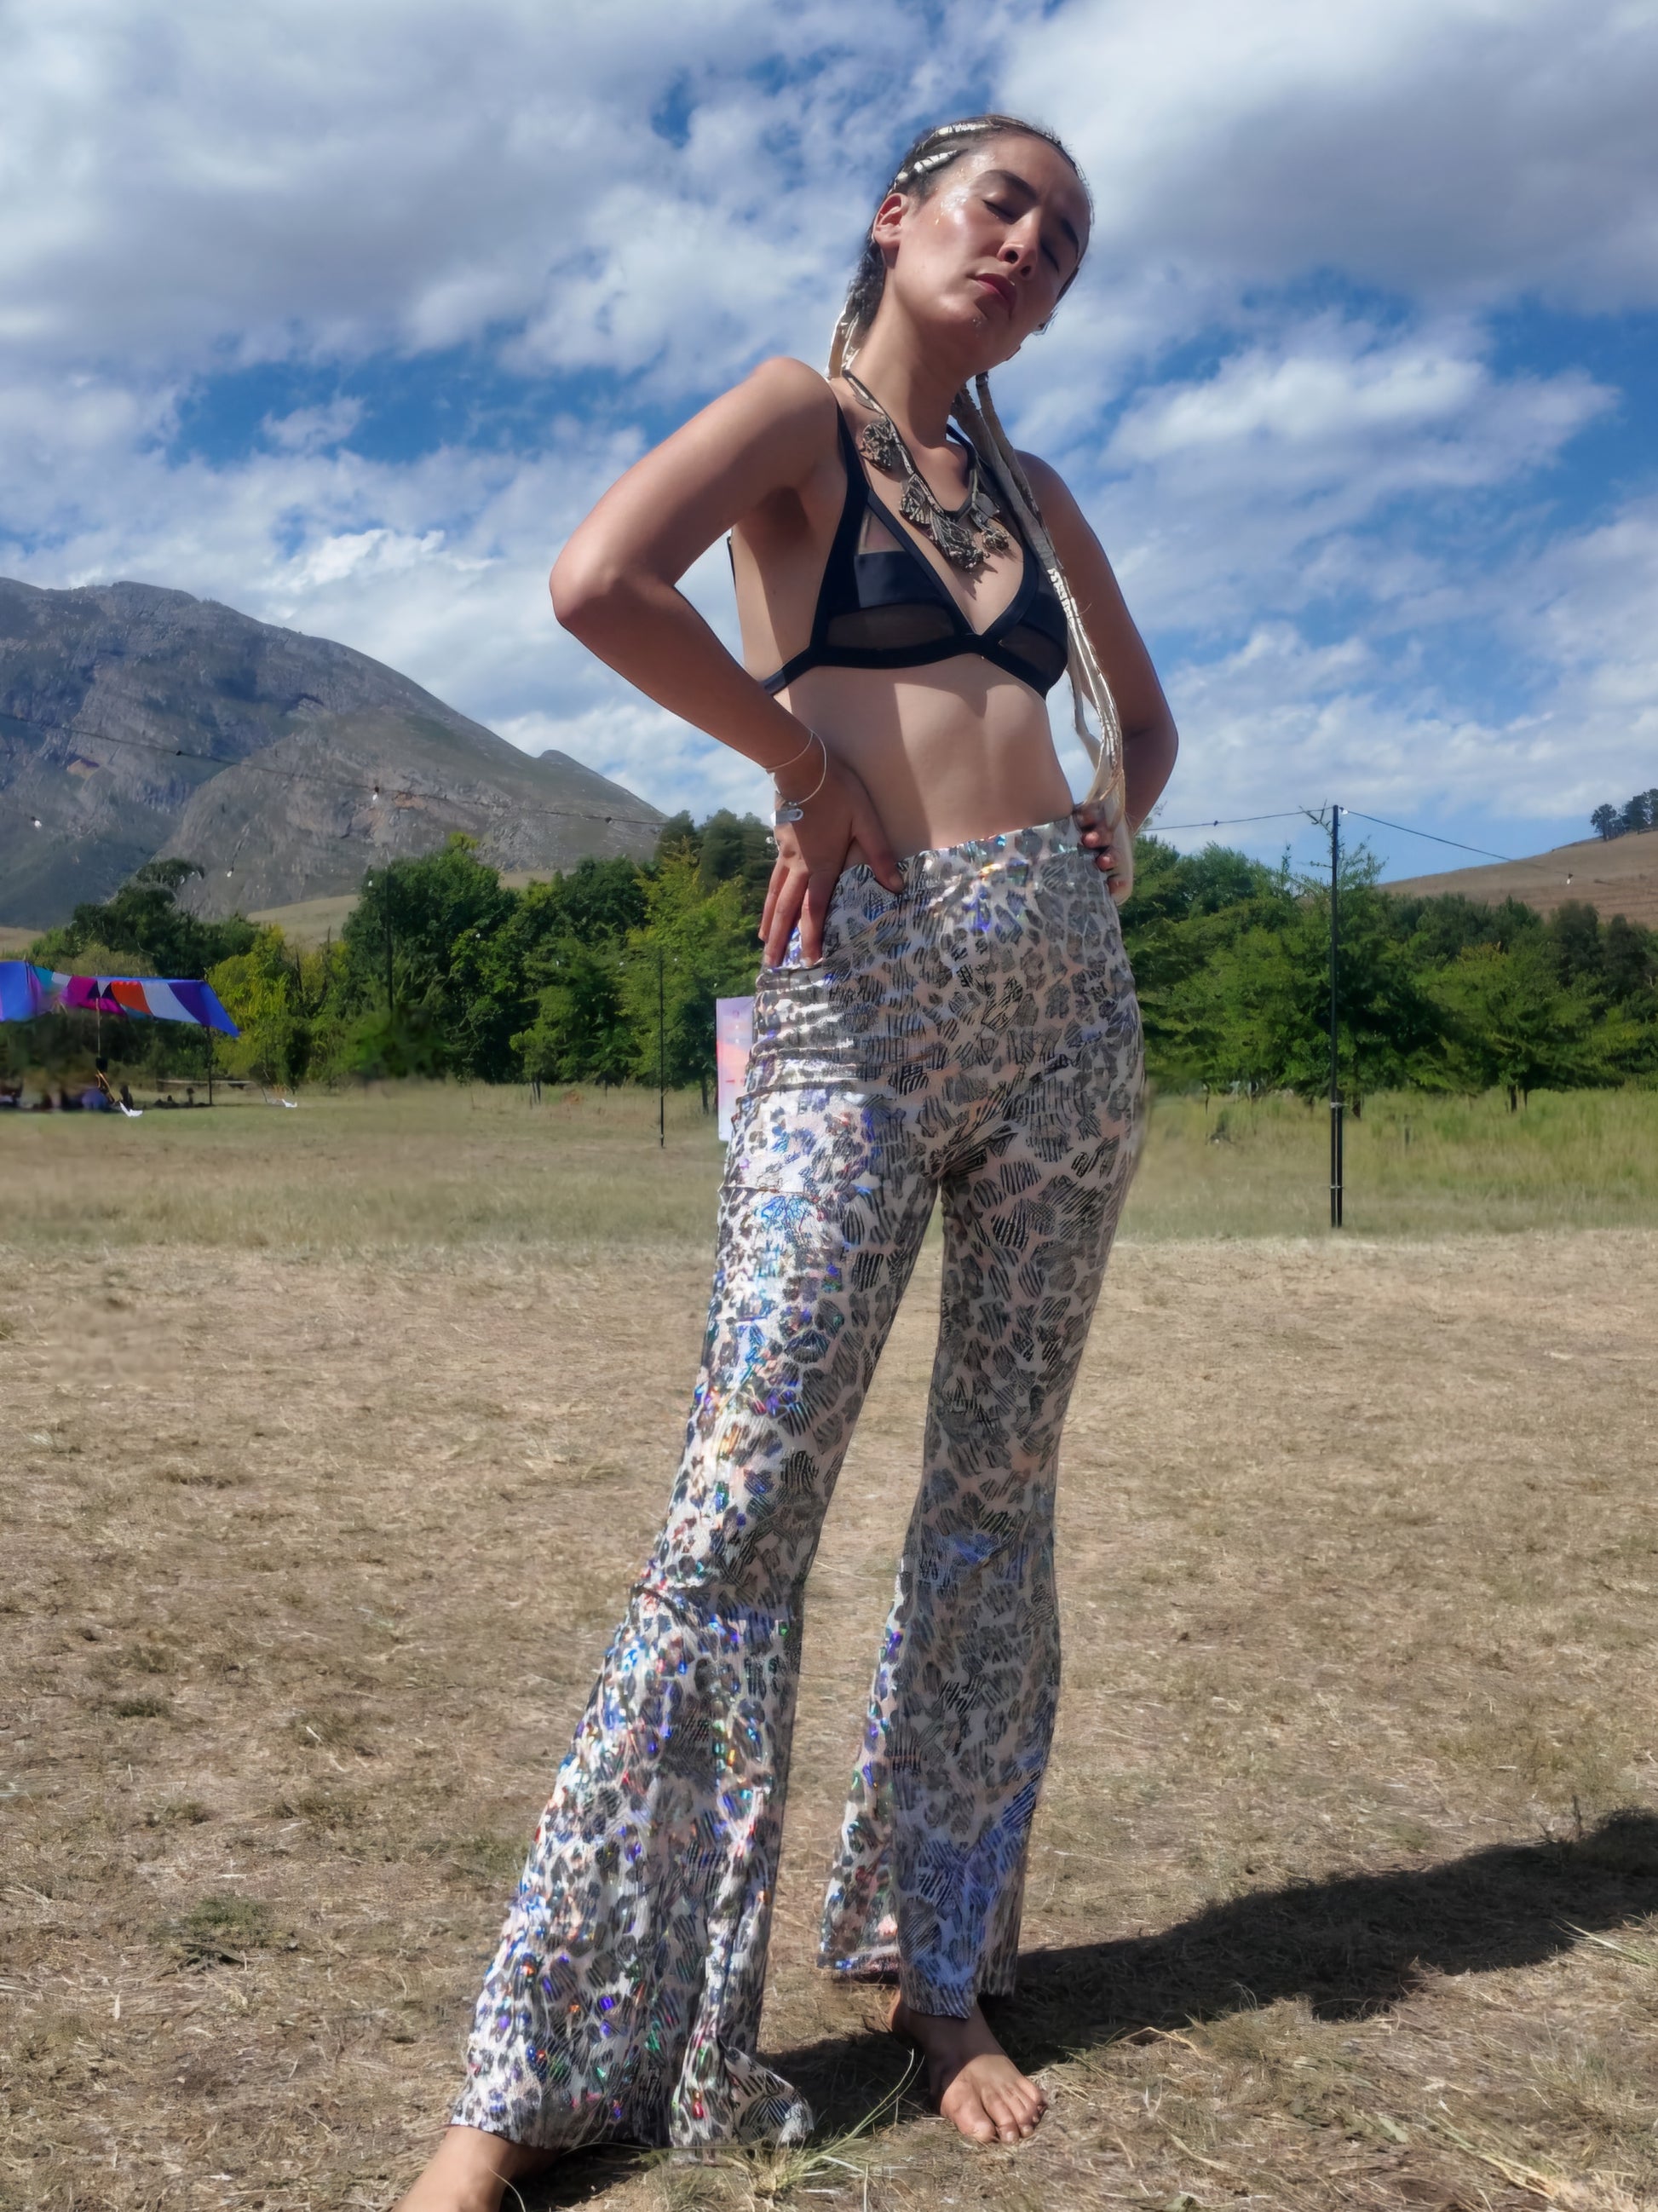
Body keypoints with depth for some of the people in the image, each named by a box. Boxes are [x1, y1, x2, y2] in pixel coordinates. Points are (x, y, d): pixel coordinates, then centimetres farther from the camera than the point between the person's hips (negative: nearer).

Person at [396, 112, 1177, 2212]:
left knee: (1000, 1487, 6)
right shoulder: (800, 414, 4)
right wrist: (811, 760, -8)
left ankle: (936, 1974, 20)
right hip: (862, 995, -6)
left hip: (1065, 992, 6)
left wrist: (1111, 825, 14)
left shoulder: (1027, 488, 21)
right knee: (747, 1487, -12)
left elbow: (1139, 708, 34)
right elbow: (597, 582, -15)